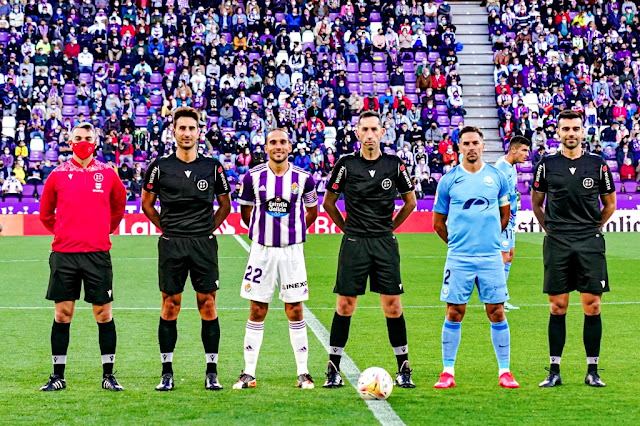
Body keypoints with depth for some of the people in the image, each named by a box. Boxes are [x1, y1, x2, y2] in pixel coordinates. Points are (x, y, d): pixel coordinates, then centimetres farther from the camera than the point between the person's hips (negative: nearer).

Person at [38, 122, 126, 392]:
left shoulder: (107, 174, 5)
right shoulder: (58, 175, 5)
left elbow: (118, 207, 20)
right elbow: (45, 213, 16)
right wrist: (62, 233, 10)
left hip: (98, 253, 0)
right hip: (64, 254, 0)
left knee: (103, 314, 1)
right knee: (62, 314, 3)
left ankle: (108, 375, 9)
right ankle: (58, 375, 10)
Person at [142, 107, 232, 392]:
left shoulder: (212, 167, 5)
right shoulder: (160, 167, 3)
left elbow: (225, 204, 17)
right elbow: (147, 203, 14)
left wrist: (209, 229, 7)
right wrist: (166, 229, 6)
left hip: (204, 244, 1)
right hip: (171, 245, 0)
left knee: (208, 306, 0)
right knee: (170, 307, 1)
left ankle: (211, 373, 6)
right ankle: (167, 373, 8)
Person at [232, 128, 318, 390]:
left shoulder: (303, 178, -1)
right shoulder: (253, 177, -2)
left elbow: (311, 211, 14)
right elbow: (245, 210, 13)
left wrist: (291, 231, 10)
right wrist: (263, 230, 10)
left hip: (292, 250, 0)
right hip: (262, 250, 0)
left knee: (295, 311, 3)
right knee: (257, 311, 3)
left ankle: (303, 372, 9)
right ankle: (249, 373, 8)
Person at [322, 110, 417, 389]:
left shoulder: (394, 165, 3)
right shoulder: (346, 164, 0)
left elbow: (410, 201, 15)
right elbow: (328, 202, 10)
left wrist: (390, 228, 10)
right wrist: (347, 229, 6)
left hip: (385, 243, 1)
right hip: (354, 242, -1)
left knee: (392, 306, 0)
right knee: (345, 305, 0)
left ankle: (403, 368, 8)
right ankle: (334, 368, 7)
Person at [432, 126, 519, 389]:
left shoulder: (496, 177, 5)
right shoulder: (449, 180, 1)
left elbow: (505, 213, 18)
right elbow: (438, 222, 9)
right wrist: (457, 242, 9)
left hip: (491, 258, 1)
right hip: (459, 258, -1)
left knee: (497, 313, 2)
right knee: (454, 313, 1)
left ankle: (505, 372, 9)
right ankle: (448, 372, 8)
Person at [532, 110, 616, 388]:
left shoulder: (597, 165, 5)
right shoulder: (547, 166, 4)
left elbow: (609, 204, 16)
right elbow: (536, 204, 17)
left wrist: (592, 229, 11)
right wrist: (551, 230, 11)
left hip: (590, 243, 0)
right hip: (557, 244, 0)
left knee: (592, 307, -1)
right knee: (558, 308, 1)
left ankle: (592, 371, 6)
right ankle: (554, 372, 7)